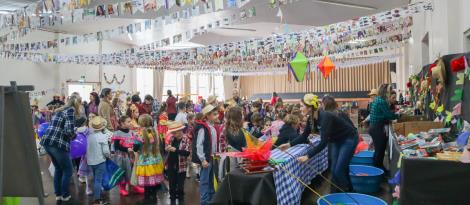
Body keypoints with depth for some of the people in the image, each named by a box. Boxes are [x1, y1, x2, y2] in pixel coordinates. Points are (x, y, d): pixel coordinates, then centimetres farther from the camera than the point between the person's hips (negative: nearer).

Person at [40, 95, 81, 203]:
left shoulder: (59, 110, 19)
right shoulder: (71, 110, -6)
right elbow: (69, 130, -17)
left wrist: (70, 134, 20)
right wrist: (74, 135, 4)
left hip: (46, 142, 8)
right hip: (58, 144, -8)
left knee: (58, 168, 23)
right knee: (67, 170, 11)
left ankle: (58, 194, 30)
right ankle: (65, 195, 19)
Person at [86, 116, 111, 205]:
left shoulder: (89, 136, 2)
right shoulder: (103, 136, -15)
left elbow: (88, 149, 6)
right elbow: (106, 151, -18)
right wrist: (109, 155, 0)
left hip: (91, 161, 7)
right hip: (100, 161, -7)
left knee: (95, 180, 20)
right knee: (98, 180, -2)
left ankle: (96, 196, 31)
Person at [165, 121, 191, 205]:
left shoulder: (186, 139, -12)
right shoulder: (172, 138, 4)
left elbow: (187, 152, -20)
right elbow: (168, 149, 17)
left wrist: (175, 150, -27)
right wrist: (167, 148, -6)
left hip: (181, 166, -5)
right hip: (171, 165, 5)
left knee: (180, 185, 8)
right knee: (172, 185, 14)